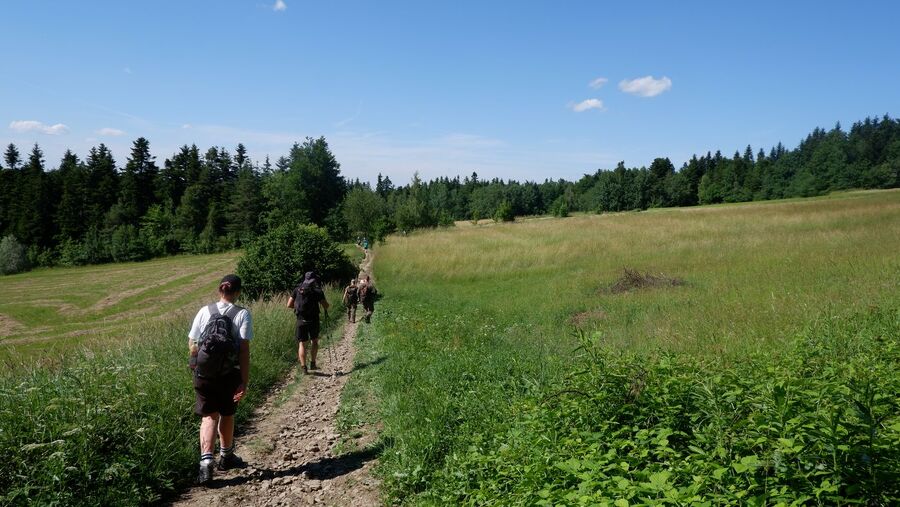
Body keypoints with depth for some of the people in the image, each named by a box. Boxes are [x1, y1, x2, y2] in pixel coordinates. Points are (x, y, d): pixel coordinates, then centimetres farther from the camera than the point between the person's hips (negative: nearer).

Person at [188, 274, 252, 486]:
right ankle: (226, 457, 36)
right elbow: (244, 349, -13)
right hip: (229, 374, -1)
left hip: (203, 373, 1)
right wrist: (244, 381, -12)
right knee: (227, 414, 18)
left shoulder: (204, 311, 0)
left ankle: (206, 462, -8)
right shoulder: (242, 314, -8)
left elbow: (192, 345, 2)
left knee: (209, 416, 8)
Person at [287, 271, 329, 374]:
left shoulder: (297, 289, 5)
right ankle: (312, 364, 17)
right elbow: (326, 306, -3)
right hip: (313, 320, -1)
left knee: (302, 343, 7)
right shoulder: (317, 290, -3)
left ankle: (303, 367, -1)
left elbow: (289, 305, 4)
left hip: (301, 320, 1)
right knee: (315, 341, 19)